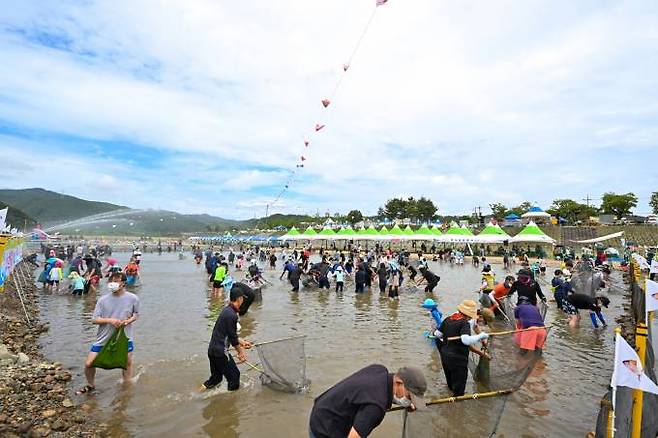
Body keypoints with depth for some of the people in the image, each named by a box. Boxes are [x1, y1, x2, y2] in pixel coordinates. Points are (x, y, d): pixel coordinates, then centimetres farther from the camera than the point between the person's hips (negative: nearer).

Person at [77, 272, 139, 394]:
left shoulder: (133, 298, -10)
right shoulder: (103, 300, -10)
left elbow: (136, 314, 4)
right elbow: (94, 319, -7)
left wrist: (128, 321, -16)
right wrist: (110, 320, -23)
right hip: (104, 338, 0)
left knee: (128, 363, 12)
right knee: (88, 364, 2)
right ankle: (90, 386, 33)